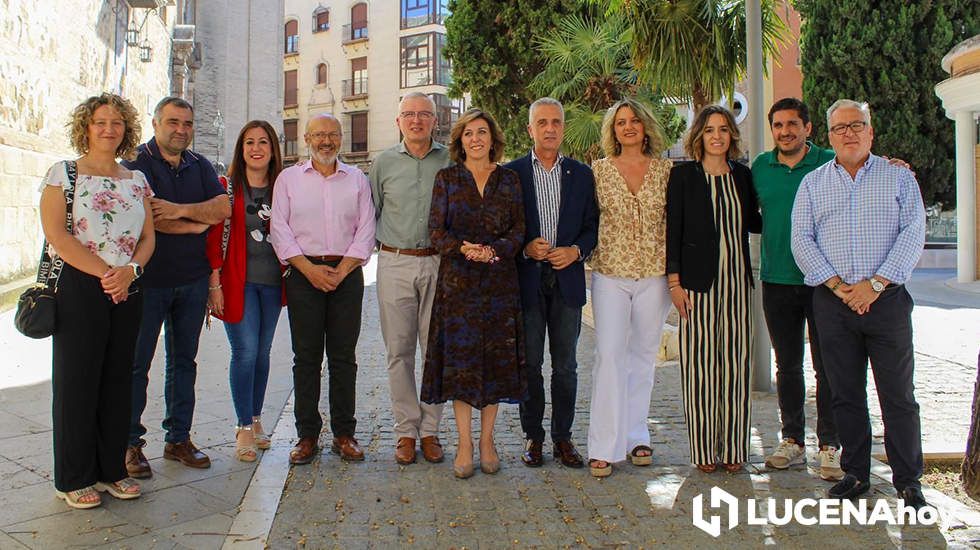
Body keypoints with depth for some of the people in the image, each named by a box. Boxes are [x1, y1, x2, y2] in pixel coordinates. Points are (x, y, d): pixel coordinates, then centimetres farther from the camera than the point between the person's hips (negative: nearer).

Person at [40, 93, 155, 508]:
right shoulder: (62, 174, 1)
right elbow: (56, 235, -9)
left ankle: (112, 469, 20)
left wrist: (130, 269, -10)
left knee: (118, 379, 9)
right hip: (78, 288, -4)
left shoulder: (137, 180, 14)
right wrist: (104, 273, -15)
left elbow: (148, 237, 10)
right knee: (76, 380, 2)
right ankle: (75, 478, 13)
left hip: (127, 290, 5)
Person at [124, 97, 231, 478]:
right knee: (136, 363, 2)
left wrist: (179, 210, -17)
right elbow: (144, 216, -17)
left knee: (183, 361, 10)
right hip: (148, 279, -5)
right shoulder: (137, 163, -3)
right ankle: (130, 443, 12)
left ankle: (178, 438, 20)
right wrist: (197, 223, -8)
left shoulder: (200, 167, 12)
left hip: (193, 279, 5)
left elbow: (223, 208, -3)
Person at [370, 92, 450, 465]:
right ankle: (406, 431, 13)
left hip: (437, 265, -1)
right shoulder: (384, 162, 8)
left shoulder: (451, 161, 4)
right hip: (395, 265, 1)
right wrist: (377, 246, 8)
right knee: (399, 351, 3)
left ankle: (430, 430, 13)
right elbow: (369, 211, 16)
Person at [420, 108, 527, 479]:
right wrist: (464, 249, -19)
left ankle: (487, 439, 17)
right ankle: (464, 443, 10)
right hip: (458, 281, -1)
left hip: (499, 281, 1)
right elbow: (436, 231, -1)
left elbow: (518, 230, 4)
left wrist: (494, 251, -15)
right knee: (459, 359, 0)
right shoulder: (447, 178, 5)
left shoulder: (508, 180, 8)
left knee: (496, 358, 4)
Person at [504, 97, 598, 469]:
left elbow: (592, 225, 9)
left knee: (565, 365, 7)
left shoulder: (581, 174, 8)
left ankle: (563, 436, 18)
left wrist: (576, 251, -8)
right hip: (527, 278, -1)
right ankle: (532, 436, 17)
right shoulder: (512, 173, 3)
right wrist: (525, 247, -13)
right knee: (529, 362, 5)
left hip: (567, 278, 2)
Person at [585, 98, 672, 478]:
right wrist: (587, 253, 0)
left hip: (653, 274, 2)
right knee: (609, 354, -8)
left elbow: (675, 222, 8)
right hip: (610, 273, -2)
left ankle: (635, 436, 22)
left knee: (644, 355, 9)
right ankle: (604, 446, -3)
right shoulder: (599, 169, 3)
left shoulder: (665, 170, 5)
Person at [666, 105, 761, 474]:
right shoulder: (683, 175, 1)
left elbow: (754, 223, 19)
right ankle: (704, 449, 10)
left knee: (735, 361, 5)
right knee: (700, 363, -1)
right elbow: (673, 229, -2)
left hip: (737, 280, 3)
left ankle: (733, 448, 15)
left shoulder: (743, 176, 11)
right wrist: (674, 281, -7)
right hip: (698, 281, -3)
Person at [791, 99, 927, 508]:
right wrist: (838, 286, -9)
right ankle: (855, 474, 19)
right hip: (832, 302, 1)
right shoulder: (812, 183, 11)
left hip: (887, 299, -1)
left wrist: (875, 284, -13)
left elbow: (913, 235, -2)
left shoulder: (899, 177, 8)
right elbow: (802, 240, 2)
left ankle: (908, 480, 13)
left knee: (898, 394, 1)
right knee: (846, 393, 7)